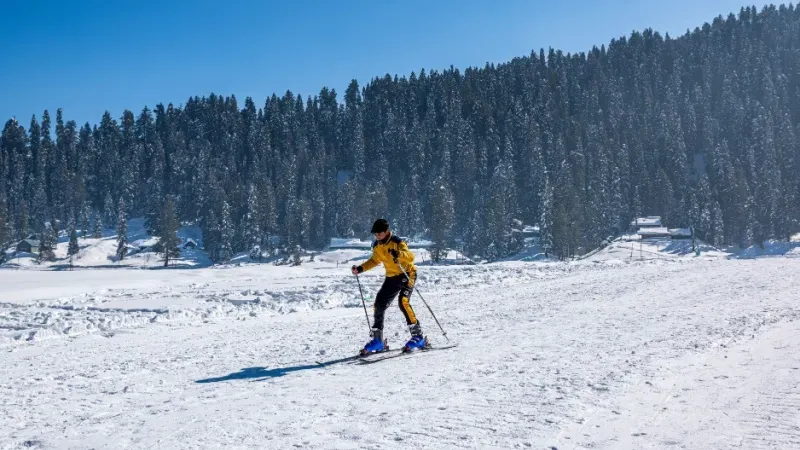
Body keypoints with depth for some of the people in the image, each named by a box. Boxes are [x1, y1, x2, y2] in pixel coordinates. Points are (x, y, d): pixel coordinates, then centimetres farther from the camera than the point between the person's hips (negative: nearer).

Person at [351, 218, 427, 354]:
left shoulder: (397, 242, -21)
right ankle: (378, 340, 14)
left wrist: (398, 254, -54)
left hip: (407, 274, -7)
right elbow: (375, 260, 20)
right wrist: (360, 269, 8)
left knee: (403, 301, -27)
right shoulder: (376, 246, 0)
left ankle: (418, 337, -20)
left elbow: (410, 256, -35)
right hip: (391, 277, 7)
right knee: (379, 304, 2)